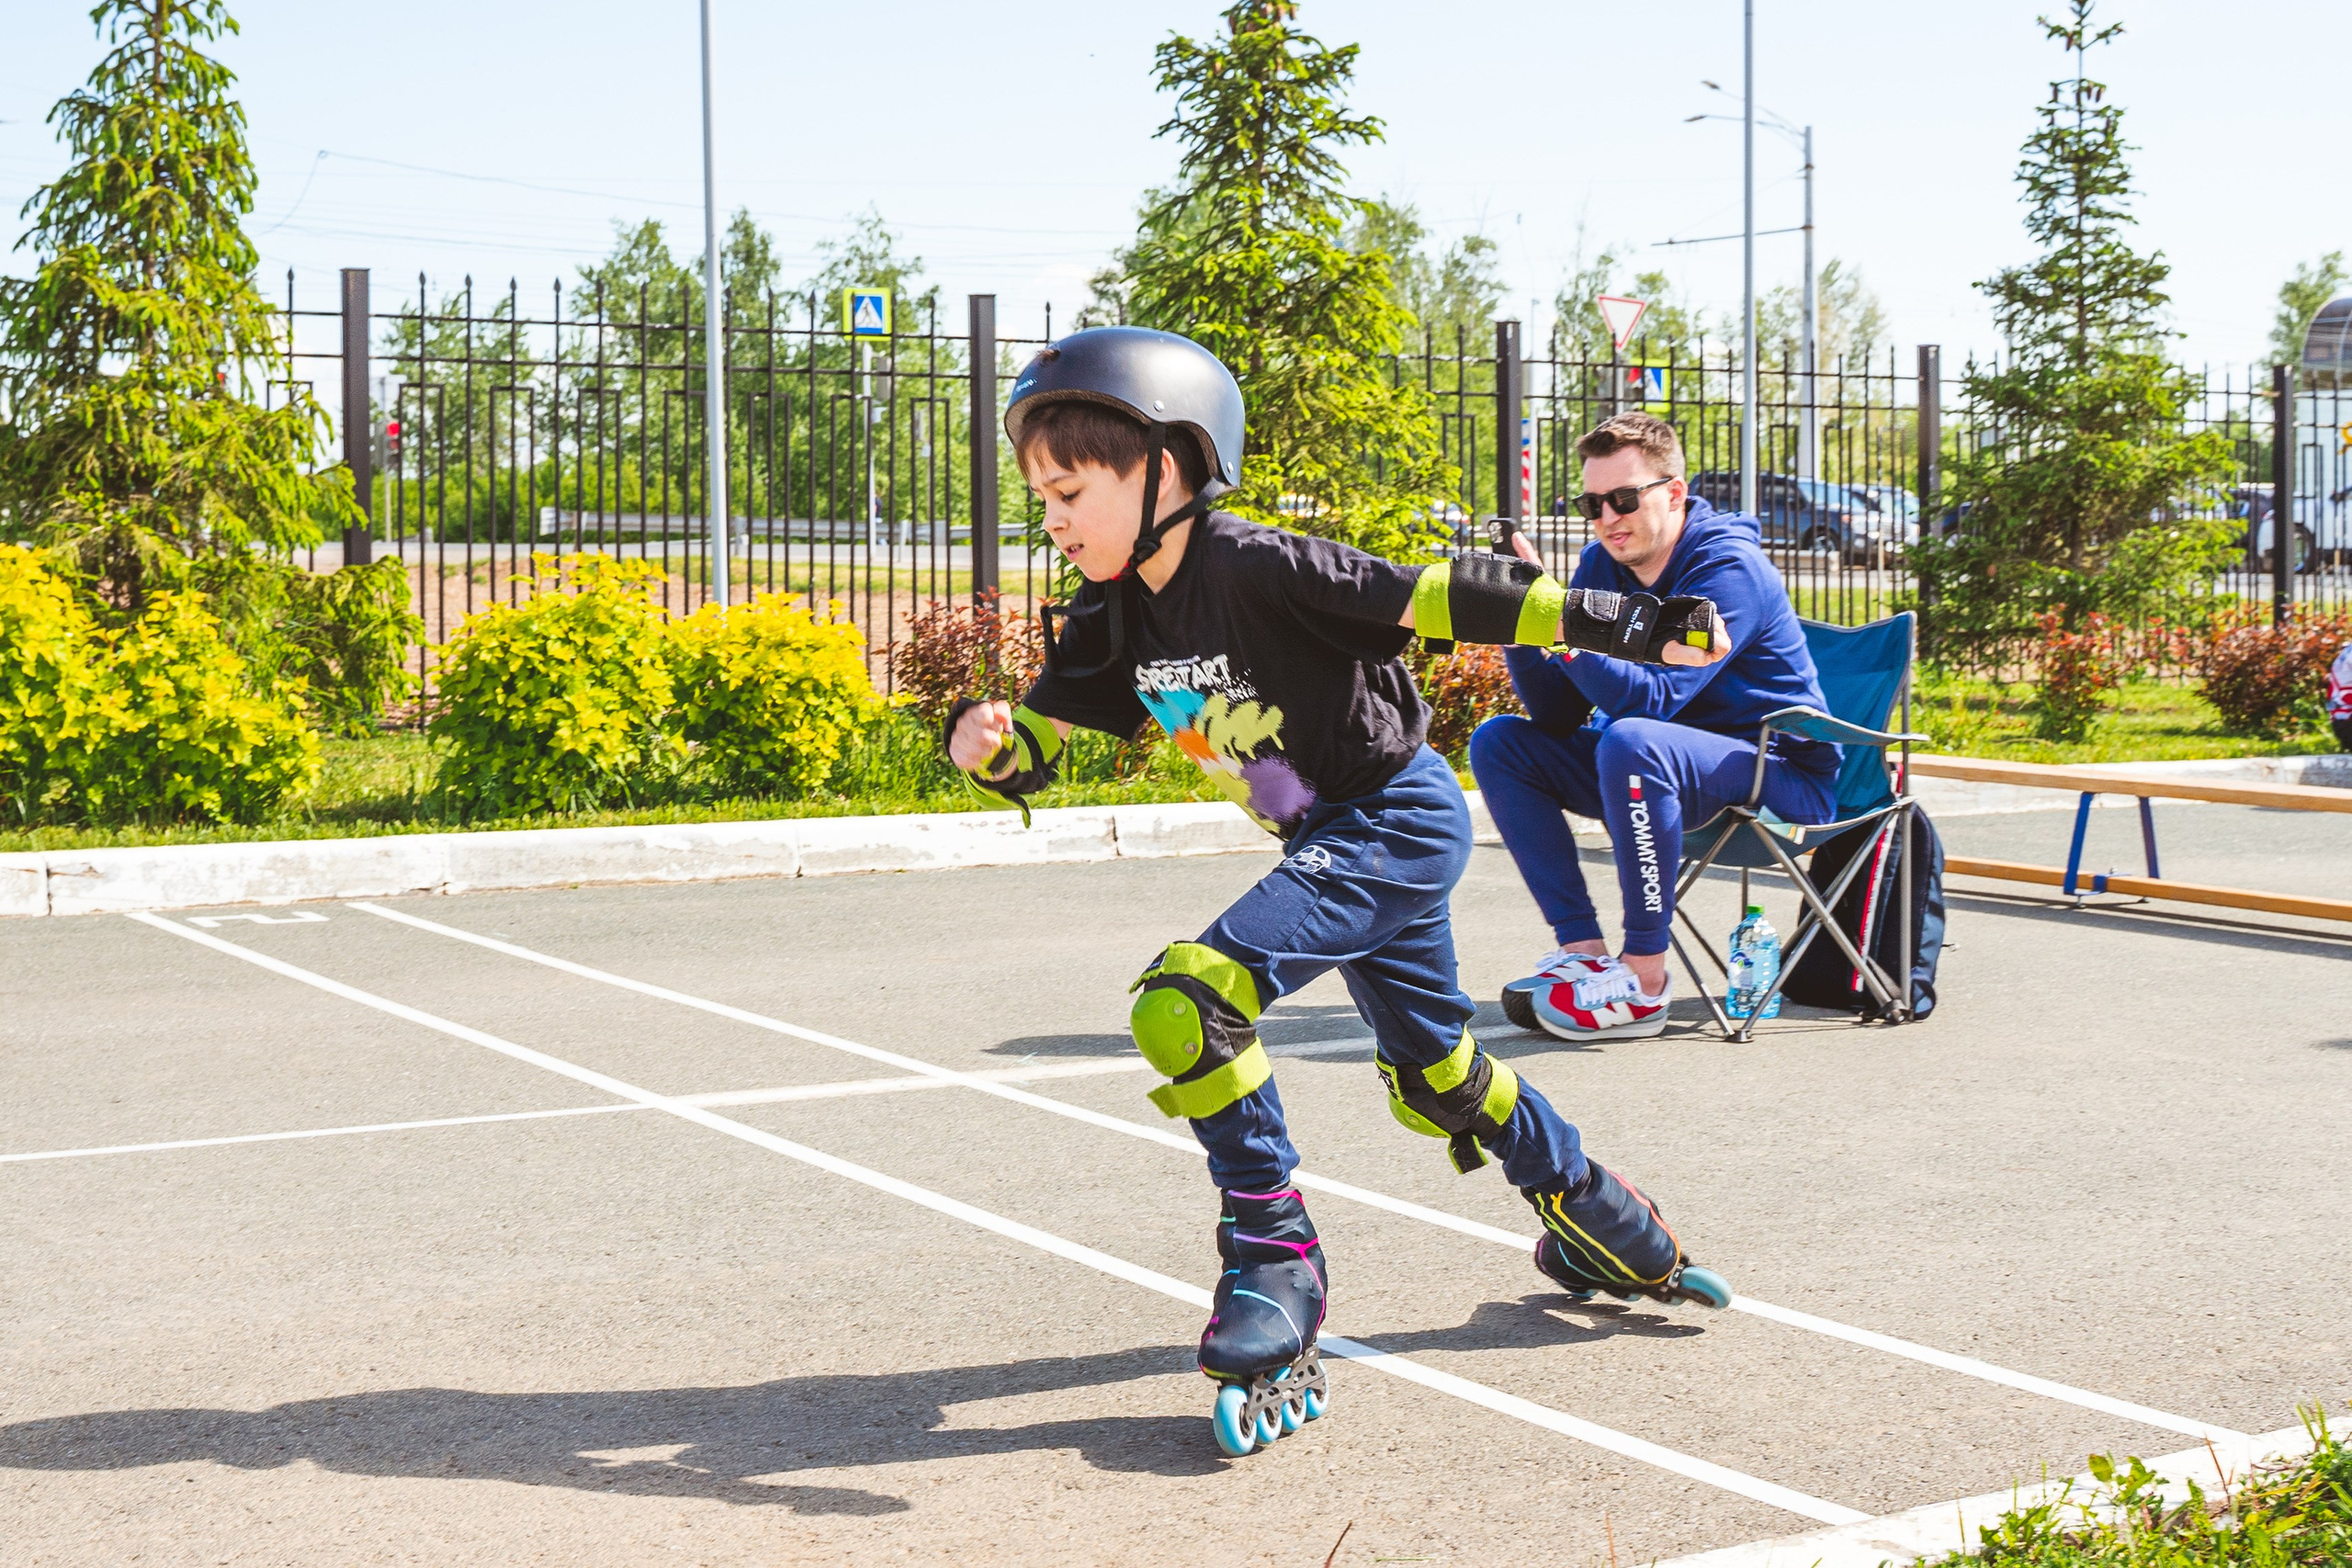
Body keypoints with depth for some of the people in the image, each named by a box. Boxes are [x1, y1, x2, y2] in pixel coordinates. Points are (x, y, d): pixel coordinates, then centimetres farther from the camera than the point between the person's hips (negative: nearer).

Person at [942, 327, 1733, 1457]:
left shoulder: (1257, 569, -22)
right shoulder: (1113, 624, 1)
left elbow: (1432, 598, -22)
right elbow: (1035, 754, 1)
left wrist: (1615, 624, -23)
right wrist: (982, 741, -23)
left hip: (1400, 820, -10)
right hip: (1336, 842, 10)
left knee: (1187, 1002, -23)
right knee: (1435, 1075, 23)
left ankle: (1273, 1256, -11)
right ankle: (1609, 1232, 43)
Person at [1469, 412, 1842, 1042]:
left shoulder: (1729, 569, -19)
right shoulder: (1603, 565, 2)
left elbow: (1651, 699, -30)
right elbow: (1558, 715, -2)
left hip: (1779, 774, -8)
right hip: (1668, 768, 8)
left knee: (1631, 741, -37)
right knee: (1499, 743, 0)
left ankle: (1642, 979, -26)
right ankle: (1581, 949, -6)